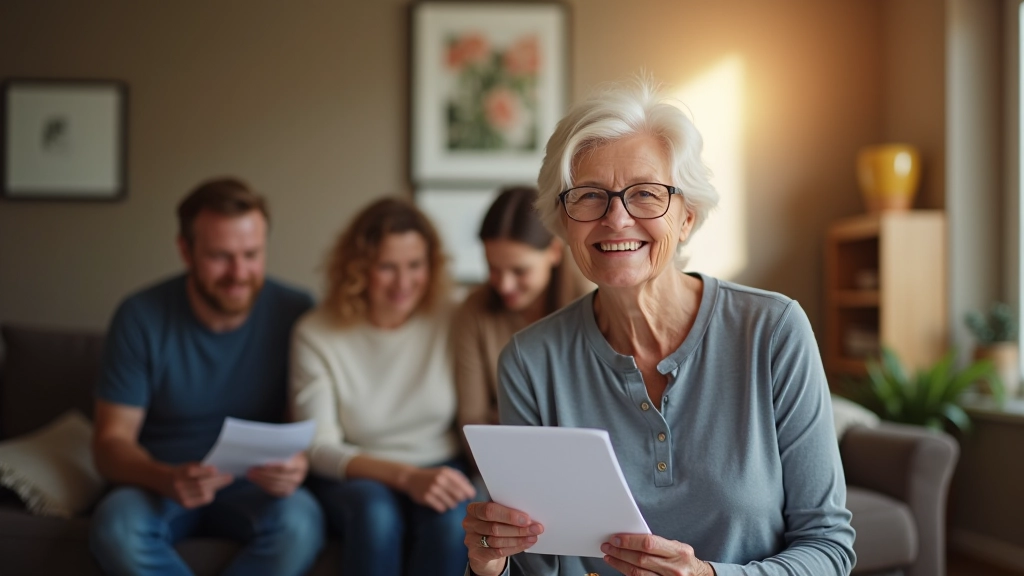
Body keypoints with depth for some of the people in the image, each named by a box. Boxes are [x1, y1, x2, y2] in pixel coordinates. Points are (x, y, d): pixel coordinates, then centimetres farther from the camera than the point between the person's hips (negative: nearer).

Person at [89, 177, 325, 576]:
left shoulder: (294, 313, -7)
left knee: (299, 520, -33)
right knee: (116, 524, -34)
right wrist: (168, 480, -30)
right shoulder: (142, 318, -8)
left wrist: (299, 463, -29)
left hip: (254, 486, 0)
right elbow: (111, 443, -8)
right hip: (160, 482, 0)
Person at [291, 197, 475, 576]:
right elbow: (319, 446, -10)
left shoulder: (450, 322, -2)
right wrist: (405, 476, -25)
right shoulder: (315, 335, -5)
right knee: (376, 512, -36)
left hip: (439, 470, 1)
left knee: (451, 519, -33)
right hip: (353, 478, -1)